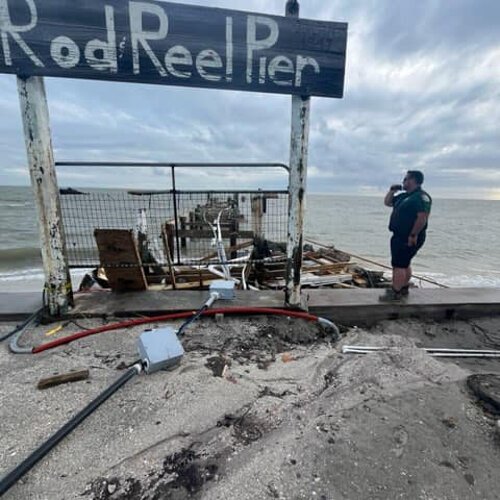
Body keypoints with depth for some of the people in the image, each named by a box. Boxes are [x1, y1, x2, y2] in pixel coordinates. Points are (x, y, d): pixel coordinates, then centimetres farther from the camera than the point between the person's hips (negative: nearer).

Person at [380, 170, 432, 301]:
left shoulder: (421, 197, -15)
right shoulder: (404, 196, 15)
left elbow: (422, 218, -24)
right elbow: (387, 202, 26)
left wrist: (413, 235, -25)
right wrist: (393, 190, 12)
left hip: (409, 238, -10)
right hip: (400, 236, 10)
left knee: (399, 264, -9)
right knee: (404, 263, 18)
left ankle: (395, 293, -4)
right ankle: (404, 289, 31)